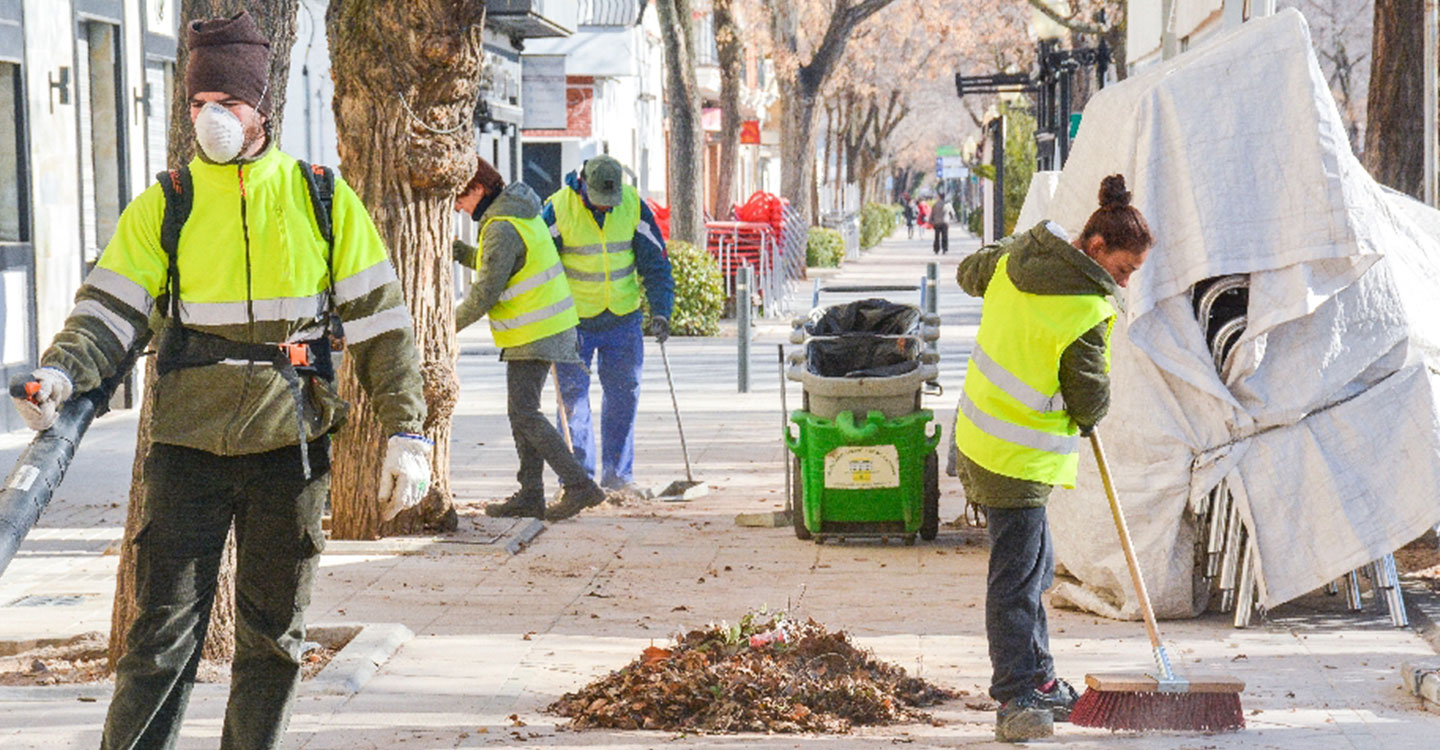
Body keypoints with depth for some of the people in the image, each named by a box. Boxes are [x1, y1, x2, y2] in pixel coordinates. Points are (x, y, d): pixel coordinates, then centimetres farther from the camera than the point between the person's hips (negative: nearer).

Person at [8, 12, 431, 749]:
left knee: (273, 632, 10)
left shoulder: (321, 200, 3)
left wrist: (406, 430, -2)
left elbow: (380, 320, 4)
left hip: (289, 446, 1)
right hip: (188, 446, -1)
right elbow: (111, 306, -3)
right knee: (165, 627, -4)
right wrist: (61, 372, -23)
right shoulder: (164, 206, 3)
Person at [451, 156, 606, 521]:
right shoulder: (519, 211, 12)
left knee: (525, 414, -10)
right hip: (548, 325, 10)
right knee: (522, 412, 13)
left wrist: (451, 324, -6)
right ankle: (530, 496, 16)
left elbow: (485, 292, -18)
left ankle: (579, 484, -13)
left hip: (533, 334, -10)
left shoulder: (502, 229, -19)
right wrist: (461, 252, 10)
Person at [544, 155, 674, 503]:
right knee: (572, 395, -4)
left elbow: (655, 262, 1)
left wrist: (660, 311, -8)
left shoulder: (634, 206, -7)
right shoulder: (558, 209, -14)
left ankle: (617, 473, 15)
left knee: (624, 393, 5)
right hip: (574, 319, -3)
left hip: (623, 318, 3)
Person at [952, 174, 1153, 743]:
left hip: (981, 434, 10)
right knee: (1017, 577, -6)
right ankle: (1016, 700, -4)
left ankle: (1038, 683, 27)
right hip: (1018, 459, -10)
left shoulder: (1015, 258, 1)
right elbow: (1091, 400, -12)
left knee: (1034, 567, 18)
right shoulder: (1085, 311, -22)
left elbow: (970, 274, 24)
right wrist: (1086, 418, 10)